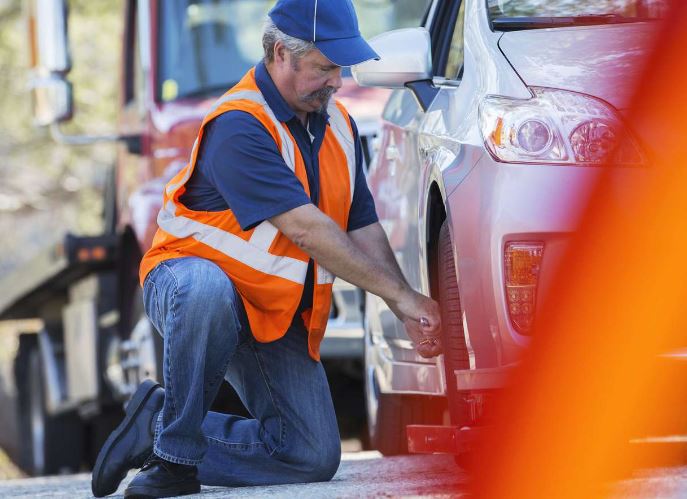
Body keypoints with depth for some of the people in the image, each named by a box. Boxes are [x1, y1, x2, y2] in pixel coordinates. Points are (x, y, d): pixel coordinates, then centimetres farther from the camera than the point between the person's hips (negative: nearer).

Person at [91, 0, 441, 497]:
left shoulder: (338, 125, 5)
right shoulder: (238, 125, -22)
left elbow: (363, 230, 6)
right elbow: (305, 230, -27)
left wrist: (409, 315, -9)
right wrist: (400, 295, -25)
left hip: (277, 317, 7)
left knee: (316, 457, -6)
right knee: (207, 290, -45)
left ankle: (159, 422, 9)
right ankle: (175, 454, -27)